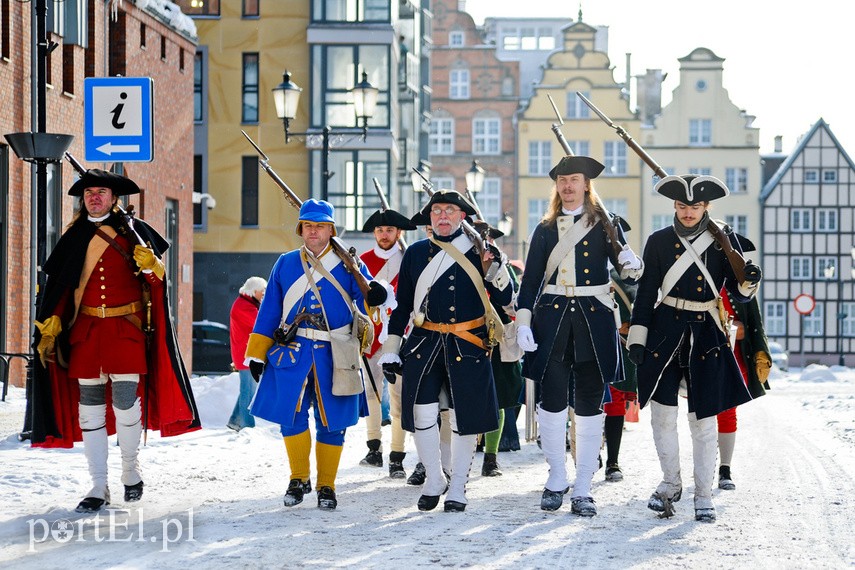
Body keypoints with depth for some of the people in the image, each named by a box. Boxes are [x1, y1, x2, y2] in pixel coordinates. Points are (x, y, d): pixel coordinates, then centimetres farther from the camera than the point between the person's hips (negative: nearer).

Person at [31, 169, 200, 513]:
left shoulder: (132, 231, 1)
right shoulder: (74, 237, 9)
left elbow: (157, 277, -2)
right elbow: (58, 287, 11)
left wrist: (150, 265, -24)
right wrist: (49, 327, 3)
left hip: (126, 328, -3)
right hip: (85, 330, 3)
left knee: (125, 399, -8)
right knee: (89, 405, 1)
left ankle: (131, 470, 16)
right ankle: (99, 488, 6)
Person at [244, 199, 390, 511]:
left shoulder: (347, 265, 6)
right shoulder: (286, 263, 11)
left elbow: (364, 297, -2)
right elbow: (269, 311, 13)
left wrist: (376, 295, -27)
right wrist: (257, 353, 10)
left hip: (333, 355, -1)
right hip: (292, 351, 1)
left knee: (331, 422, 1)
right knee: (291, 417, -4)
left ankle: (326, 486, 16)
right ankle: (299, 479, 17)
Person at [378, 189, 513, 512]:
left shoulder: (478, 251, 4)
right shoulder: (416, 253, 9)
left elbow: (504, 299, 1)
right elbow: (402, 304, 13)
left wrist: (495, 267, -15)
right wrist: (390, 348, 10)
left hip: (468, 346, -1)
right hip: (424, 344, 1)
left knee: (464, 418, 1)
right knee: (422, 413, -4)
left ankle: (458, 488, 14)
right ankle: (433, 480, 15)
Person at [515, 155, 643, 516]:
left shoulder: (605, 225, 8)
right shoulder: (545, 229, 12)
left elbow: (627, 271, 2)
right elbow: (531, 279, 10)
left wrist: (632, 268, -22)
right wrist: (523, 322, 0)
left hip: (594, 318, -1)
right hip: (552, 318, 1)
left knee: (589, 404, 0)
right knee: (552, 399, -6)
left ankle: (582, 490, 5)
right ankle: (557, 479, 10)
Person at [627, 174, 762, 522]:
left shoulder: (723, 242, 3)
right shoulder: (659, 242, 4)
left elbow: (738, 294, 2)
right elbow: (646, 292, 5)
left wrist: (748, 282, -21)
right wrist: (637, 337, -1)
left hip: (706, 335, -1)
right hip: (665, 332, 1)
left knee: (704, 419, -1)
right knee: (662, 413, 2)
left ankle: (703, 495, 10)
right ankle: (671, 483, 22)